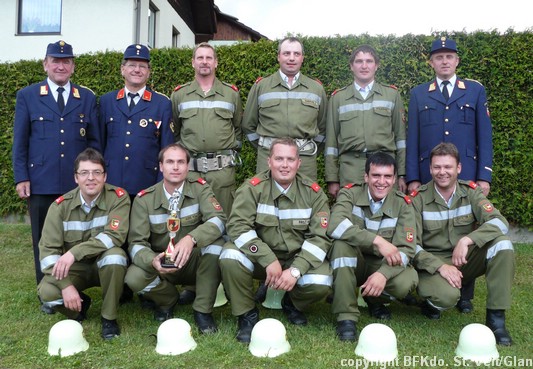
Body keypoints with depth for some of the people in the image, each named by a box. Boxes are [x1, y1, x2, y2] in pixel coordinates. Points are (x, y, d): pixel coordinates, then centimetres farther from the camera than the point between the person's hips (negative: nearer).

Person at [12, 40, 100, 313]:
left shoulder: (87, 98, 9)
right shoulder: (27, 96, 7)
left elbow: (94, 141, 10)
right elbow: (19, 141, 5)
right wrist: (21, 178, -1)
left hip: (78, 183, 1)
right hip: (41, 183, 0)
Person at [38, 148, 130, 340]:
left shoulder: (118, 197, -15)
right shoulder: (61, 205, -10)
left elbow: (115, 236, -27)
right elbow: (48, 249, -13)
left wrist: (74, 253, -36)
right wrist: (66, 285, -26)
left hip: (106, 265, -1)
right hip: (73, 268, 2)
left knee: (115, 255, -35)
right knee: (47, 292, -26)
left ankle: (109, 317, -12)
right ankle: (80, 304, 11)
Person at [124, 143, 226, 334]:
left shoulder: (199, 188, -9)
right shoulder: (144, 199, -8)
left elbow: (219, 220, -24)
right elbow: (136, 243, -12)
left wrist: (191, 239, -43)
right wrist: (152, 260, -36)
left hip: (195, 261, 0)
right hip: (160, 265, 1)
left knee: (215, 241, -31)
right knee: (134, 278, -29)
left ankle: (203, 309, -14)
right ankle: (168, 299, 8)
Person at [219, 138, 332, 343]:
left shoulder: (313, 192, -5)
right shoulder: (252, 188, -10)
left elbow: (320, 236, -10)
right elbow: (237, 226, -19)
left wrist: (296, 270, -23)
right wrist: (269, 260, -28)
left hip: (298, 259, 1)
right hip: (260, 258, -1)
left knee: (321, 284, -27)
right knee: (230, 257, -30)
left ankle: (292, 304, 11)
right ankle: (246, 314, -5)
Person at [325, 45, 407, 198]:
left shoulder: (392, 94, 10)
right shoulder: (338, 97, 10)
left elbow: (400, 135, 10)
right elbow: (331, 140, 10)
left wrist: (402, 175, 4)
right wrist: (332, 179, 5)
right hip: (350, 168, 0)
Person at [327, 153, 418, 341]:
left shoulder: (403, 204, -8)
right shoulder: (350, 193, -13)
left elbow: (406, 249, -17)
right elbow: (335, 226, -33)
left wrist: (383, 274, -36)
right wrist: (378, 241, -40)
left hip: (382, 265, 2)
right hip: (350, 263, -1)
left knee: (408, 281, -29)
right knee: (343, 242, -33)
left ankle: (375, 300, 8)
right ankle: (346, 316, -25)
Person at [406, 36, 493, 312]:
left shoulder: (476, 91, 11)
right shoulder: (418, 94, 11)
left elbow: (484, 136, 6)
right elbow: (412, 139, 7)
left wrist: (484, 176, -2)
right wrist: (412, 178, 0)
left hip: (466, 176, 0)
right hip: (428, 177, 0)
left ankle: (464, 295, 14)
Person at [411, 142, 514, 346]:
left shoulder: (471, 191, -2)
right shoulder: (418, 199, -8)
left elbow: (500, 222, -17)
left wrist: (467, 240, -31)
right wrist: (440, 266, -25)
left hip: (466, 260, 3)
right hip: (433, 263, -3)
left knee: (502, 243, -24)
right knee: (447, 296, -36)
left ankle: (496, 318, -16)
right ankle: (431, 304, 5)